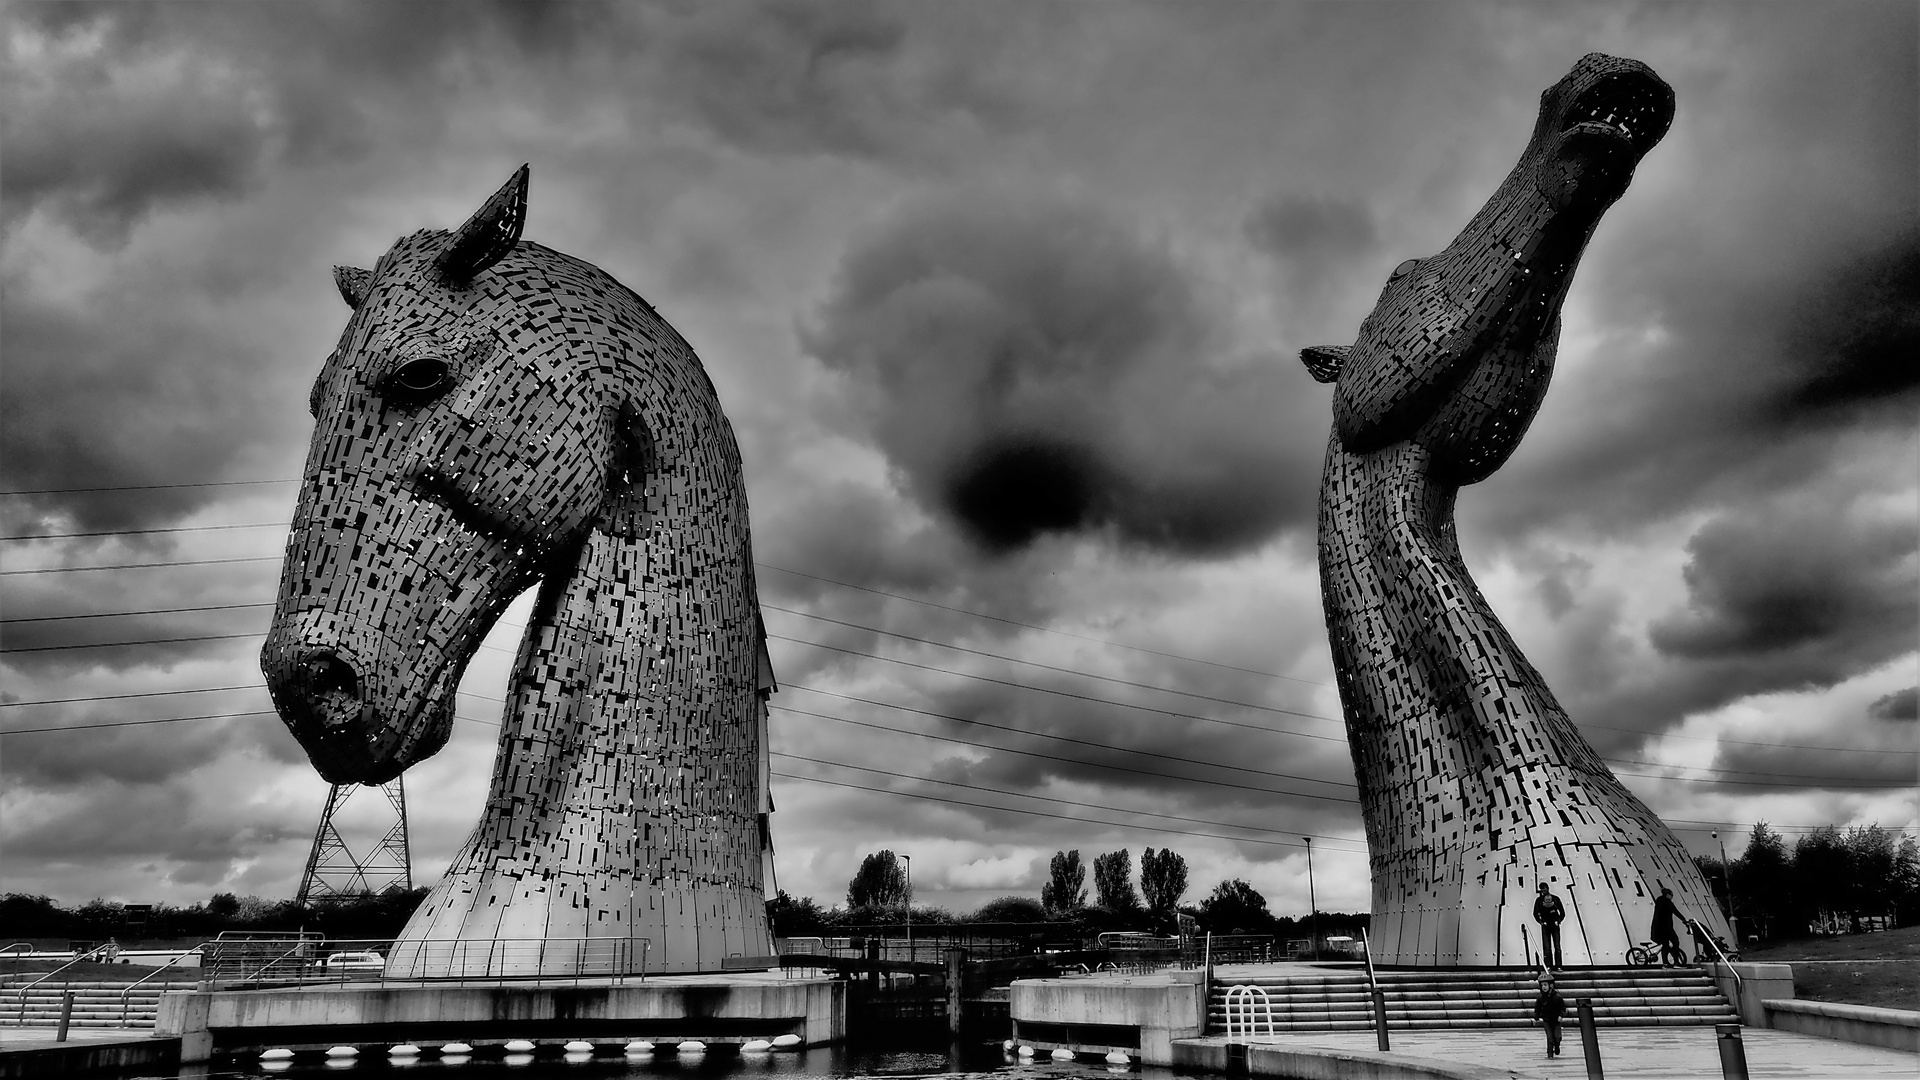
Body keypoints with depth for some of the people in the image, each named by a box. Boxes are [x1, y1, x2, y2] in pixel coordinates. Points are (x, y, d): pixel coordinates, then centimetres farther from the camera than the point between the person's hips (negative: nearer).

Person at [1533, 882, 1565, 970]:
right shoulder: (1539, 900, 3)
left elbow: (1562, 913, 5)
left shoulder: (1555, 899, 3)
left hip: (1555, 925, 0)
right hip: (1545, 925, 0)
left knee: (1557, 946, -2)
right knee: (1546, 947, -3)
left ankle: (1557, 966, 0)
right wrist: (1540, 921, -10)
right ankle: (1548, 966, -2)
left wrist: (1558, 921, -8)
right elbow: (1535, 913, 2)